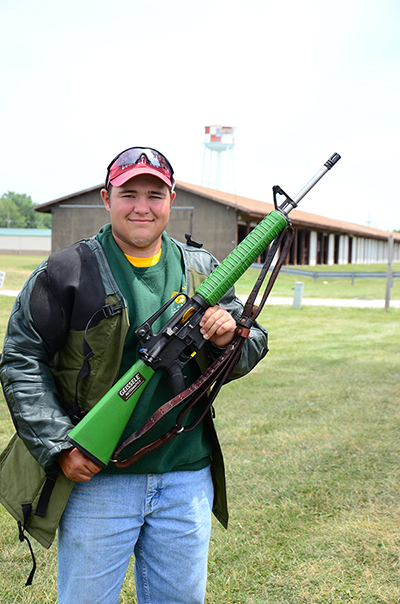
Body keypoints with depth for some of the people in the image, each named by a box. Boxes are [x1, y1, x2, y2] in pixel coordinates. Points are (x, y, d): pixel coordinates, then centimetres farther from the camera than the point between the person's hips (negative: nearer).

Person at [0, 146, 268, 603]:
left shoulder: (202, 271, 7)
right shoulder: (67, 272, -6)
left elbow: (254, 348, 13)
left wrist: (229, 339, -10)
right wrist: (58, 446, -14)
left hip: (187, 480, 4)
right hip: (94, 479, -3)